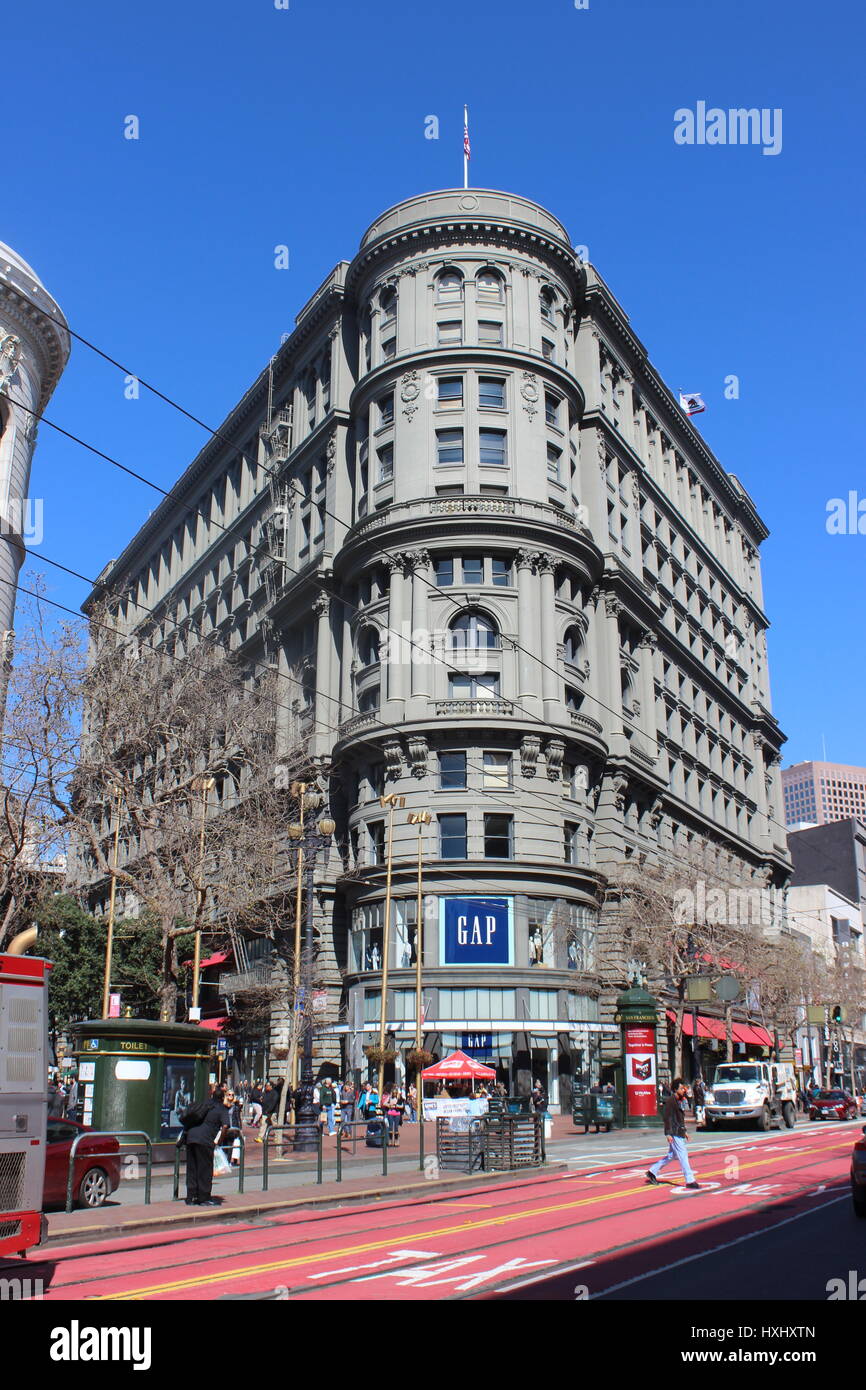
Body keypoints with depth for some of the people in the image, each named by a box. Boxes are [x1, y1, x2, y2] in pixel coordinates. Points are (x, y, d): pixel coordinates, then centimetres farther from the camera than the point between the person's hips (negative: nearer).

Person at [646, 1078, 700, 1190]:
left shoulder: (680, 1101, 15)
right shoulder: (670, 1101, -13)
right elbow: (667, 1117, -17)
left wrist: (684, 1131, 24)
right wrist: (668, 1133, -21)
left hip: (680, 1132, 10)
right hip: (674, 1134, -10)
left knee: (671, 1155, 14)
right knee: (683, 1155, -7)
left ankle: (652, 1172, 23)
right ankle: (690, 1180, -3)